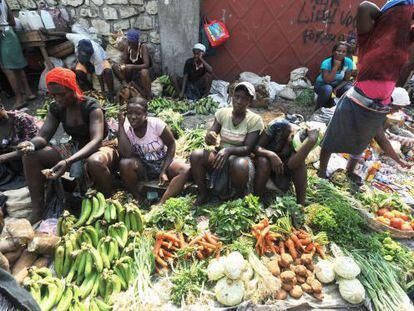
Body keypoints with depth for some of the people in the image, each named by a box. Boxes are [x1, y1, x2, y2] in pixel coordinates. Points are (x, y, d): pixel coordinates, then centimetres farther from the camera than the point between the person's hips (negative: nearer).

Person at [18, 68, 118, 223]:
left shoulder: (92, 107, -18)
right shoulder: (56, 108, 1)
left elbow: (96, 140, -32)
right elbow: (43, 136, -4)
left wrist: (68, 161, -45)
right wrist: (32, 144, -31)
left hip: (101, 149, -6)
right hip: (76, 151, 6)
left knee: (95, 162, -43)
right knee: (30, 155, -11)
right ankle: (37, 210, -5)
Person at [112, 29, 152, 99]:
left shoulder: (143, 47, -19)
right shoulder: (127, 46, -4)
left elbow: (146, 65, -30)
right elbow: (124, 61, -1)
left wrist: (132, 67, -39)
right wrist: (123, 66, -26)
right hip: (131, 72, 5)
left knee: (144, 72, -41)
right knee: (114, 66, -14)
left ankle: (148, 97, -33)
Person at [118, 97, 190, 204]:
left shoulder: (156, 124, -19)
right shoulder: (126, 128, -13)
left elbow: (171, 145, -9)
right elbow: (126, 154, -28)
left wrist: (164, 171, -19)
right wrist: (121, 125, -27)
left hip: (162, 162, 0)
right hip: (142, 167, 1)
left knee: (186, 170, -27)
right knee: (124, 164, -31)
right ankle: (138, 199, -10)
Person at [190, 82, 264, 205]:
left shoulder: (255, 120, -11)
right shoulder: (222, 113, -2)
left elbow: (248, 148, -17)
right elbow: (209, 139, -3)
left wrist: (228, 150, -35)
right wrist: (209, 137, -29)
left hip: (240, 157, -3)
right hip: (220, 155, 3)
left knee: (240, 165, -39)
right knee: (195, 156, -24)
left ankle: (239, 198, -6)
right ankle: (203, 194, -4)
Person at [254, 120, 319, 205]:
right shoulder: (277, 125, -27)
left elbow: (292, 164, -37)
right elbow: (256, 147, -25)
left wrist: (310, 141, -44)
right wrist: (271, 155, -44)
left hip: (284, 168, 2)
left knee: (300, 163, -28)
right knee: (264, 161, -35)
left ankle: (301, 205, -19)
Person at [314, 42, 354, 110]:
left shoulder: (349, 62, -16)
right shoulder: (326, 63, -25)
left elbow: (346, 80, -8)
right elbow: (327, 81, -35)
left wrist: (335, 89, -22)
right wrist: (336, 66, -35)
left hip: (338, 85, 3)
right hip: (322, 84, -3)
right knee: (328, 89, -37)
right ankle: (318, 110, -14)